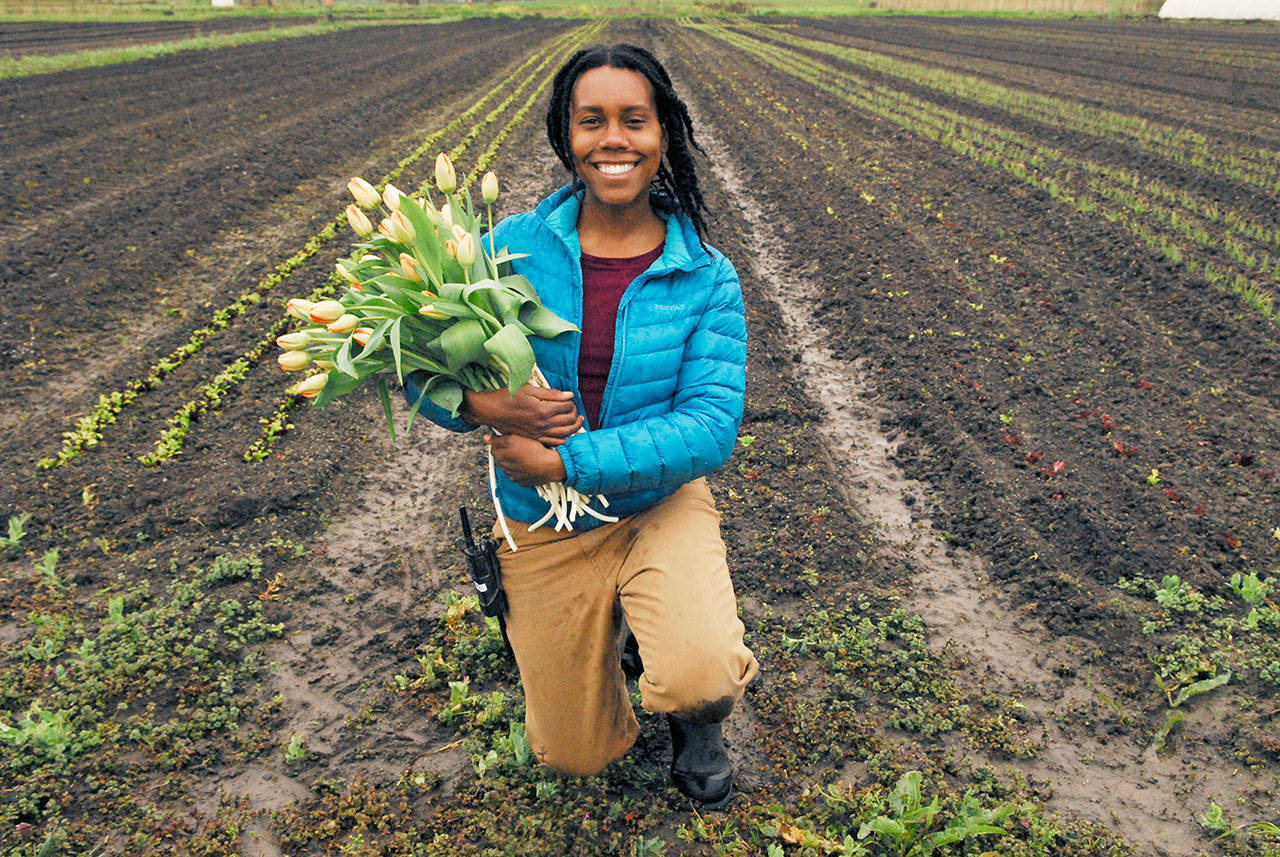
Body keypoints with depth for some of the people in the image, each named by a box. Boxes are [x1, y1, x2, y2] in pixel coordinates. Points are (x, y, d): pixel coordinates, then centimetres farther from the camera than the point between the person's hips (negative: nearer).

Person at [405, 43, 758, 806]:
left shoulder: (706, 279, -11)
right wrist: (480, 405, -29)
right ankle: (604, 624, 43)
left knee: (699, 680, -30)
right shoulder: (515, 247, -9)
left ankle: (697, 721, 10)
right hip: (543, 530, 2)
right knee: (576, 756, 13)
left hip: (660, 506, -1)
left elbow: (712, 429, -19)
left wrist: (568, 462, -26)